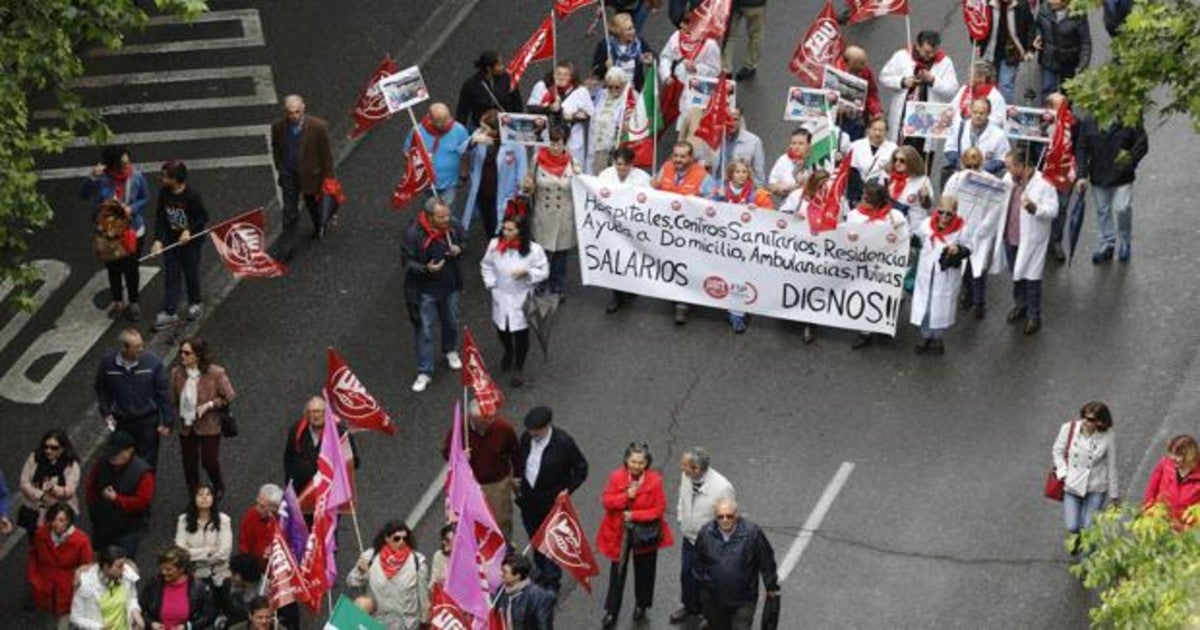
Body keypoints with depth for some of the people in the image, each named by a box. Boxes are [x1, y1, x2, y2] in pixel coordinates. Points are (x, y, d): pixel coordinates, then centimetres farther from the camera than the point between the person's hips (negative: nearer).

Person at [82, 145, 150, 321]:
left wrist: (132, 208, -20)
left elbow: (145, 198, -3)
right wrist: (92, 178, -42)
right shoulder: (103, 179, -21)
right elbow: (84, 194, -27)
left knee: (131, 268, 13)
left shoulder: (136, 177, -17)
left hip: (133, 230, 0)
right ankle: (117, 301, 39)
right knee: (113, 268, 18)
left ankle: (133, 303, 34)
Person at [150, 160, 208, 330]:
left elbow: (203, 218, -13)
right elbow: (160, 217, -4)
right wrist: (158, 240, -13)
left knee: (191, 274, 13)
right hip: (171, 241, 4)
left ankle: (196, 304, 37)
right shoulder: (164, 193, -7)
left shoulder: (192, 196, -22)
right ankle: (169, 313, 11)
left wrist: (189, 231, -26)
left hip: (190, 241, -4)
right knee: (171, 277, 7)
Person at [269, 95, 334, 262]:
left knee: (313, 204, 24)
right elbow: (276, 150, 4)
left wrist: (327, 178, -8)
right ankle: (286, 249, 13)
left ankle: (320, 226, 57)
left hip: (311, 174, -1)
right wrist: (280, 169, 11)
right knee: (289, 213, 3)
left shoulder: (318, 127, -23)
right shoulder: (278, 127, -16)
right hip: (289, 175, 1)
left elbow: (327, 153, -12)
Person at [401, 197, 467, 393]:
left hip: (450, 286, 4)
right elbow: (407, 261, -16)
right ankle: (424, 373, 14)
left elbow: (464, 239, 8)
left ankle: (450, 351, 54)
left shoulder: (453, 226, -14)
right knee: (424, 331, 3)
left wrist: (459, 249, -16)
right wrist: (426, 269, -33)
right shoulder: (413, 233, -26)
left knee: (451, 322, 25)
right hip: (425, 290, -4)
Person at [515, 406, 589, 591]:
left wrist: (567, 490, -13)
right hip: (529, 498, 5)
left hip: (552, 501, -5)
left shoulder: (563, 442, -19)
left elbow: (581, 467, -8)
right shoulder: (526, 437, -5)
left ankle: (552, 582, 14)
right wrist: (517, 477, 7)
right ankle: (542, 571, 37)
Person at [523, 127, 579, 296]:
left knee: (561, 255, 13)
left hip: (564, 218, 0)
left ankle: (558, 290, 29)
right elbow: (531, 188, 4)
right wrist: (527, 187, -19)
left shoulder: (571, 163, -7)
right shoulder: (539, 159, -6)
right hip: (542, 216, 0)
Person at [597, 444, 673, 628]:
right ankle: (611, 612, 23)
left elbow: (659, 509, -15)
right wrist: (626, 496, -26)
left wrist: (634, 515, -20)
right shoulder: (617, 477, -12)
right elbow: (606, 501, -10)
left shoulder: (655, 480, -17)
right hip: (620, 533, 1)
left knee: (643, 571, 18)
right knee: (617, 572, 10)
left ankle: (641, 605, 40)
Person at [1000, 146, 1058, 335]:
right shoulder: (1009, 178, -1)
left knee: (1031, 277, 4)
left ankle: (1034, 315, 18)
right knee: (1016, 274, 22)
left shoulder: (1044, 184, -21)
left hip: (1031, 240, -7)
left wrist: (1035, 208, -37)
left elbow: (1052, 211, -21)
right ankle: (1020, 305, 42)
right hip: (1011, 237, 7)